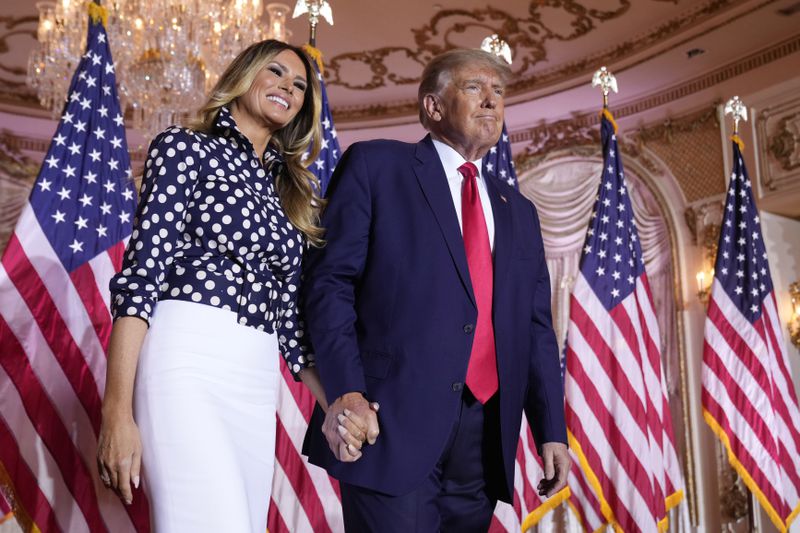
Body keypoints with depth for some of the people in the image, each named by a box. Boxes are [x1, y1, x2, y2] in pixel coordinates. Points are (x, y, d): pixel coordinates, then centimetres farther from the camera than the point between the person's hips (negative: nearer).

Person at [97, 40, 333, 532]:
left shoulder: (291, 189, 22)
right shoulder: (187, 148, 6)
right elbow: (142, 272, -5)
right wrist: (117, 412, -13)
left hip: (258, 386, 6)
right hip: (189, 362, -6)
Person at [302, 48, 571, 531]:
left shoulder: (518, 211, 20)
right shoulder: (376, 166, 4)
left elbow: (536, 328, 17)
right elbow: (329, 280, -4)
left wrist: (552, 433, 9)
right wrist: (344, 392, -16)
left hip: (484, 435, 5)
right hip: (393, 420, -5)